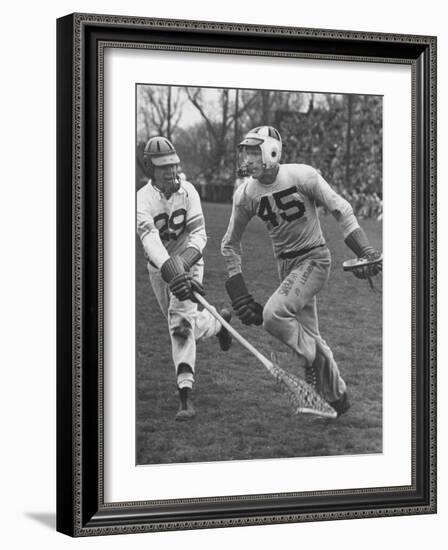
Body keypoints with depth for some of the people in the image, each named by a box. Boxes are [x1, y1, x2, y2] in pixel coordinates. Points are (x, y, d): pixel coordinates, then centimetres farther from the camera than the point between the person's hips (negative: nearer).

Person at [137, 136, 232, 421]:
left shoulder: (187, 191, -12)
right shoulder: (143, 199, -19)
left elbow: (199, 234, -17)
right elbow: (151, 240, -34)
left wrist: (184, 264, -35)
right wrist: (172, 271, -50)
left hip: (188, 261, -2)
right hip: (159, 268, 2)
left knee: (180, 321, -20)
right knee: (180, 325, 16)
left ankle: (186, 394, -22)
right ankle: (218, 323, 52)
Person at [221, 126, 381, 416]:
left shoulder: (302, 176, -17)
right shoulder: (246, 194, -4)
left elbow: (341, 209, -11)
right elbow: (231, 243, 8)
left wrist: (365, 251, -20)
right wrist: (237, 288, 0)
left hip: (314, 258, -5)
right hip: (286, 263, 5)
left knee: (273, 314, -24)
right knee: (307, 335, 9)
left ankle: (317, 360, -1)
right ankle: (337, 395, 26)